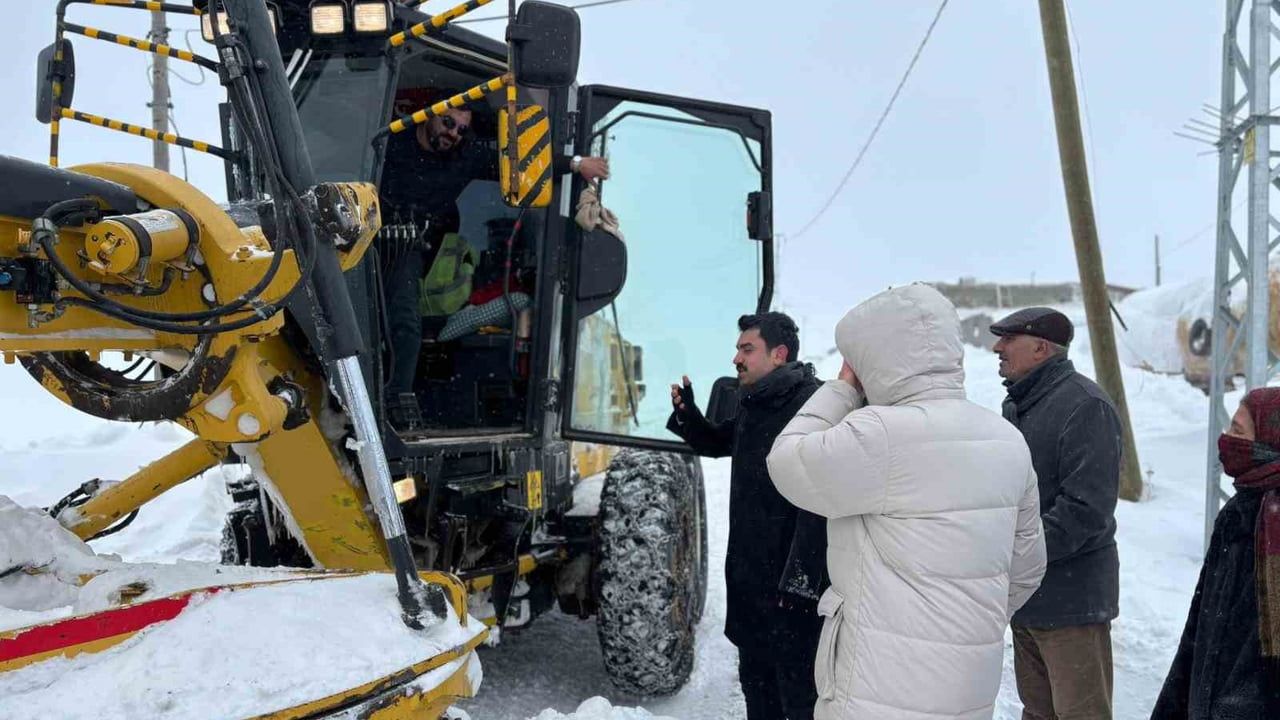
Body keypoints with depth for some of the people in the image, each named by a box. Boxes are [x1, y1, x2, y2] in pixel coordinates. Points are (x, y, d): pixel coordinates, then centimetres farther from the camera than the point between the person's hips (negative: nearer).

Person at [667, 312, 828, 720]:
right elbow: (715, 443, 29)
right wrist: (686, 412, 9)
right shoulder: (753, 405, 10)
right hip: (748, 573, 9)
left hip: (792, 581, -9)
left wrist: (801, 579, -27)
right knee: (755, 680, 24)